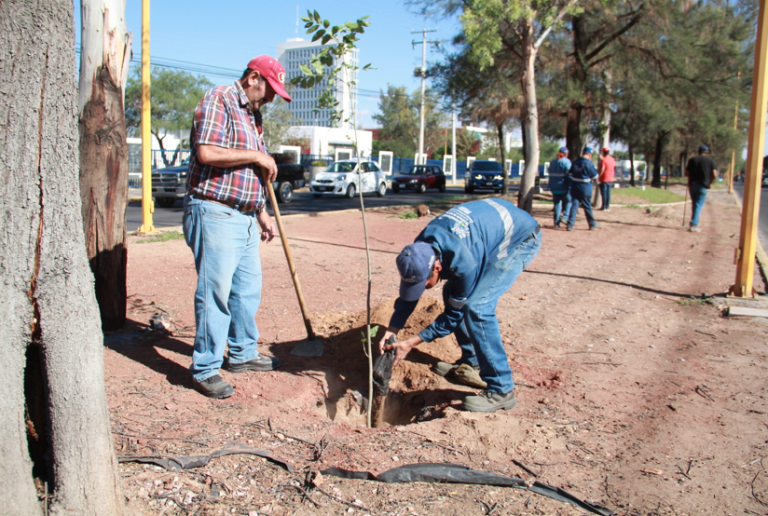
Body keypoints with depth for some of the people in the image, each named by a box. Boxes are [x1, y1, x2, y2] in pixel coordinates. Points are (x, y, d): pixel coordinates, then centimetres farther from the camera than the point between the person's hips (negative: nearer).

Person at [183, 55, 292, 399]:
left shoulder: (252, 115, 21)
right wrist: (257, 155, -13)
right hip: (215, 215, -9)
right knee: (215, 292, -6)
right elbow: (207, 152, -22)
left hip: (245, 218, 9)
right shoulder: (219, 100, -7)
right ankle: (205, 369, 4)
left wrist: (261, 214, 22)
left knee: (248, 289, 14)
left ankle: (243, 354, 28)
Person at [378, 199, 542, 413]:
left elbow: (454, 315, -23)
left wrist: (412, 343, -22)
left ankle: (501, 390, -14)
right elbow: (407, 295, -2)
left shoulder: (462, 262, -37)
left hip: (521, 238, -8)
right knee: (451, 293, 5)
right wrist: (390, 331, -12)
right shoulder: (419, 251, -16)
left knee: (476, 306, -21)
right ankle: (471, 361, 22)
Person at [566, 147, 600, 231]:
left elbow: (571, 173, 15)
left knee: (574, 205, 3)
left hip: (574, 187, 5)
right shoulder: (588, 163, -13)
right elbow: (595, 176, -6)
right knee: (587, 206, 8)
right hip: (585, 189, -5)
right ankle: (592, 224, 24)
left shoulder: (575, 162, 6)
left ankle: (570, 224, -8)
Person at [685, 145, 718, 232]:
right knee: (698, 205, -2)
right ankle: (694, 225, -10)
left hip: (692, 185, 3)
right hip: (703, 186, -3)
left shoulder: (692, 159, 8)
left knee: (695, 204, 16)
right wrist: (709, 183, 7)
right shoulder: (710, 160, 2)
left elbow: (687, 174, 5)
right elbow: (714, 175, -7)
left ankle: (694, 223, 21)